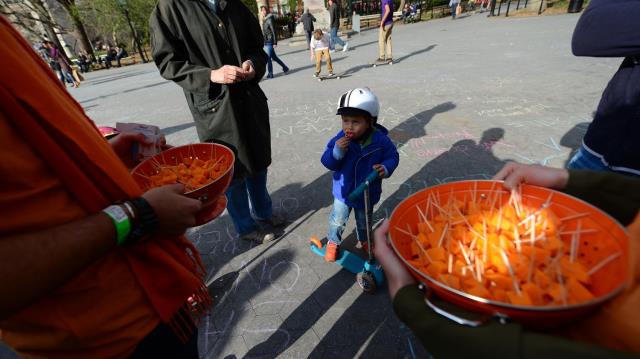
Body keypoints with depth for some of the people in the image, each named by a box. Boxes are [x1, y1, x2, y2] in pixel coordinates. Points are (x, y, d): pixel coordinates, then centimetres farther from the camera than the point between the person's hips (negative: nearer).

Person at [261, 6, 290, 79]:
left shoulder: (270, 19, -12)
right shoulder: (264, 20, 14)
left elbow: (274, 31, -16)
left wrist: (275, 43, -20)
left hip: (269, 42, -9)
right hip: (266, 42, 9)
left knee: (268, 58, -6)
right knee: (274, 57, 15)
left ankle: (270, 74, 3)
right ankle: (285, 68, 26)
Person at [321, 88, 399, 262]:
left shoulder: (380, 140, -21)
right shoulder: (340, 139, -20)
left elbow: (393, 156, -6)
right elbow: (327, 163, -17)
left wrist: (386, 168, -27)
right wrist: (337, 151, -37)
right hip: (343, 192, 0)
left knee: (364, 221, 26)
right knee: (337, 221, 17)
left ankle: (364, 240, 56)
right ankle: (333, 242, 46)